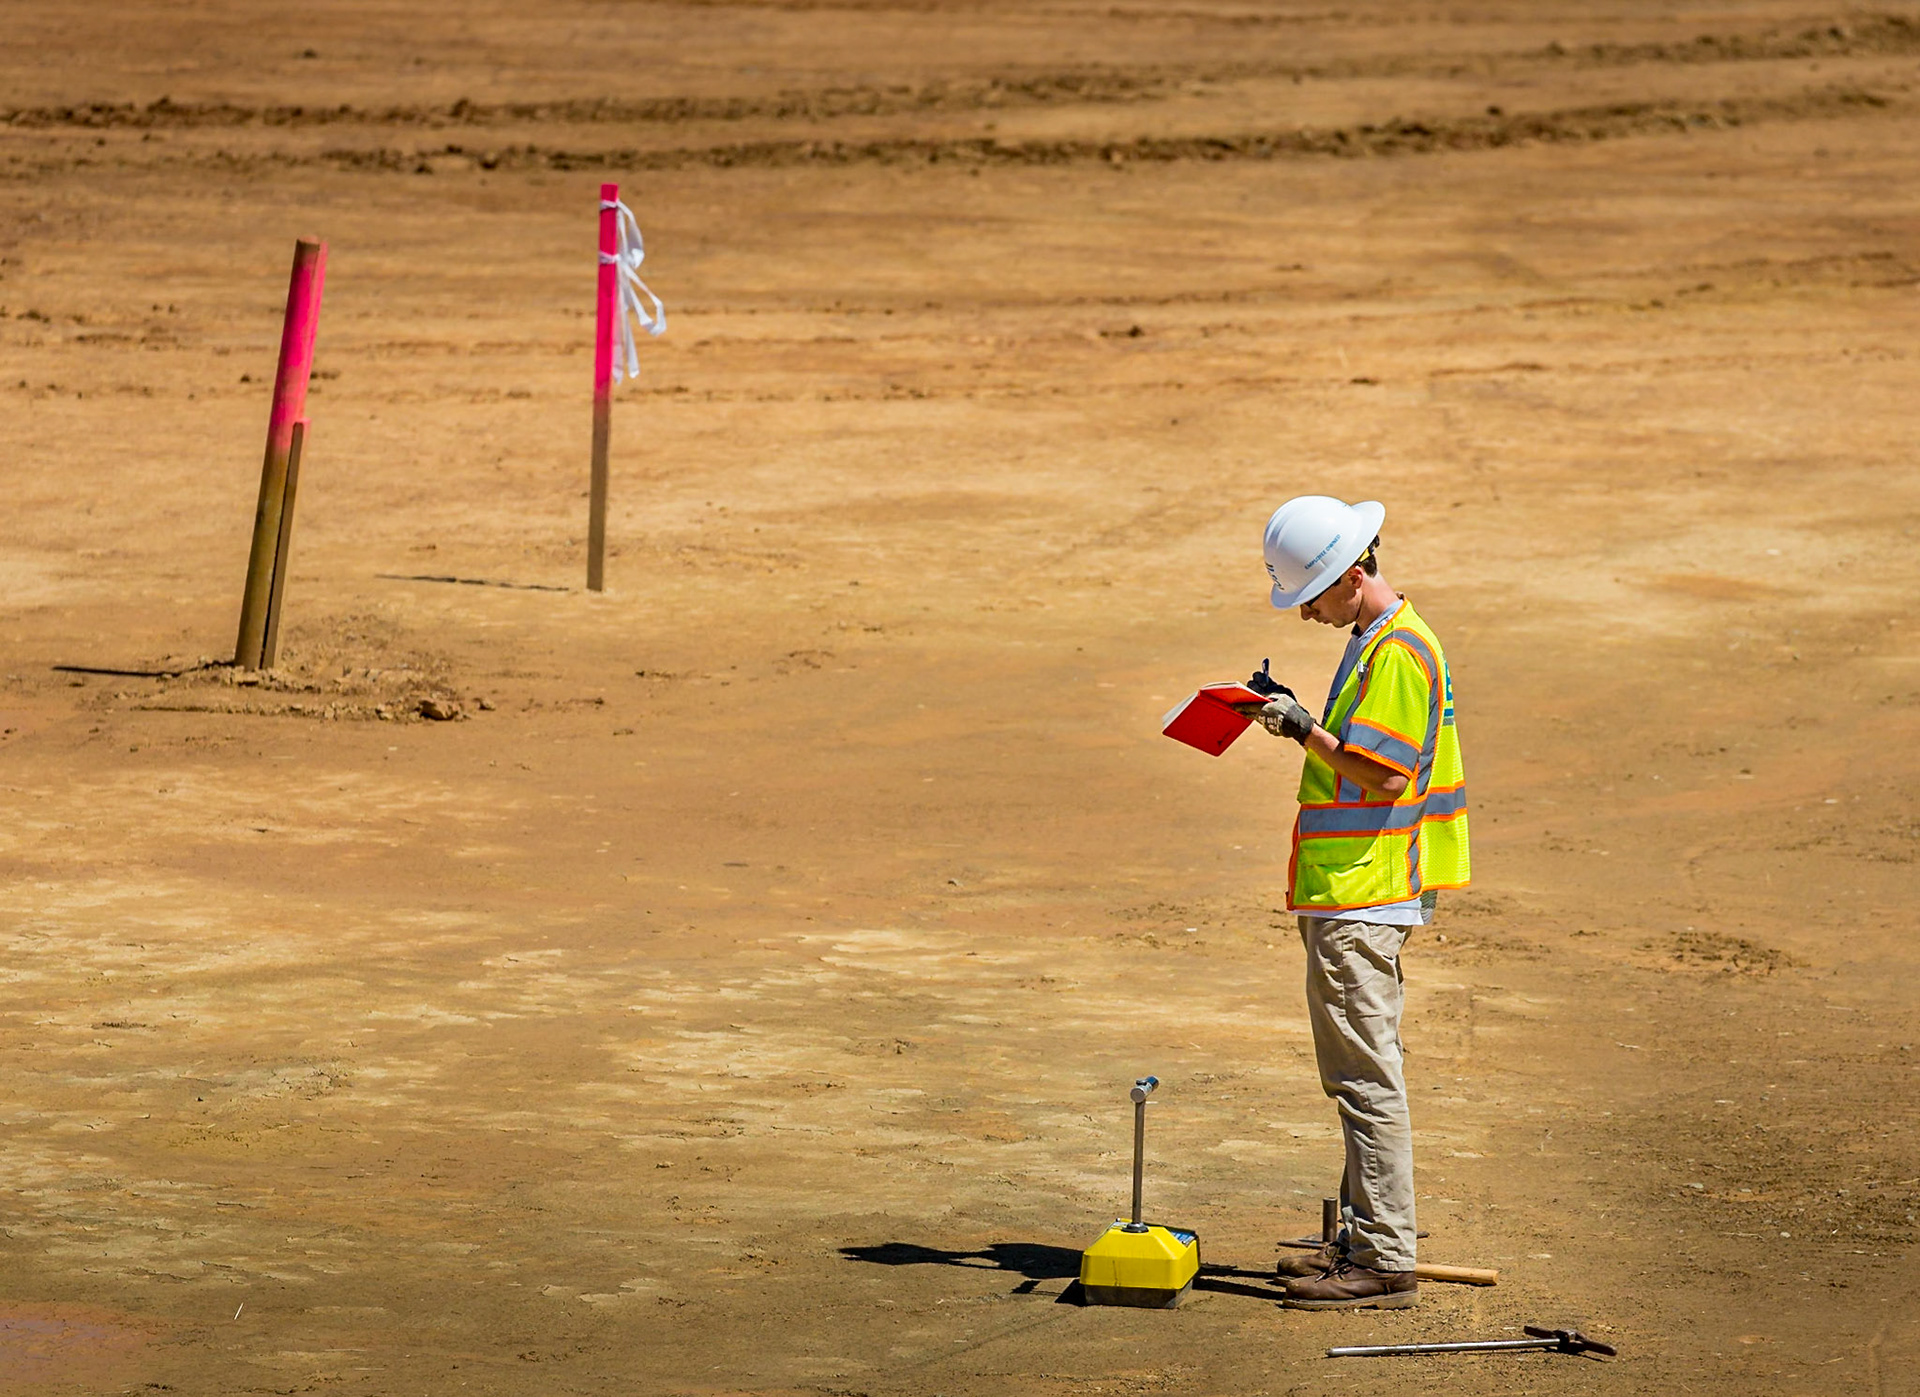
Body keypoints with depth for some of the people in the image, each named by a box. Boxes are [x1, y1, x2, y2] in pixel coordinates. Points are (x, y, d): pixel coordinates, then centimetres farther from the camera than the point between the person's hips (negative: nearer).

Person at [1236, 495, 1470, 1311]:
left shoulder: (1397, 655, -17)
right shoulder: (1376, 642, 17)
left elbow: (1384, 775, -21)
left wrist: (1305, 730, -17)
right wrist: (1300, 719, 12)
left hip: (1362, 901, -11)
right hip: (1351, 897, 11)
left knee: (1365, 1077, -10)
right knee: (1360, 1074, 16)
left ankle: (1385, 1263, -9)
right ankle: (1365, 1240, 24)